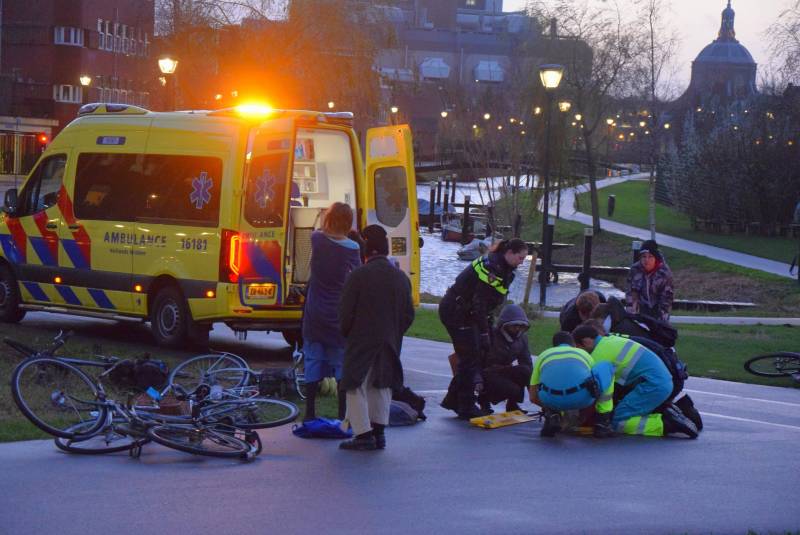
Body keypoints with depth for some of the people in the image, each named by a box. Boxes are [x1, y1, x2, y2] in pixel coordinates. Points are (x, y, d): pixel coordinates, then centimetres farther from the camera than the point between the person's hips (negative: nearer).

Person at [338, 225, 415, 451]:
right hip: (390, 345, 5)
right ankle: (379, 432, 19)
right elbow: (409, 315, 6)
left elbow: (346, 313, -12)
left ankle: (363, 435, -2)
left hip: (361, 342, -5)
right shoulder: (401, 278, 1)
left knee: (357, 388, 2)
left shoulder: (358, 276, -14)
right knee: (381, 387, 17)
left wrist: (348, 335, 5)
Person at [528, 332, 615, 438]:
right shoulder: (583, 353, 33)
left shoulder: (543, 355, 33)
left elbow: (533, 397, 34)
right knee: (606, 367, 28)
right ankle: (602, 423, 20)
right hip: (581, 398, -2)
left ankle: (553, 415, 12)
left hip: (551, 400, 2)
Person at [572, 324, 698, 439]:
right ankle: (668, 413, 6)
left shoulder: (599, 354, -9)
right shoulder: (610, 340, 19)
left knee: (619, 421, -8)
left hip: (653, 384, -9)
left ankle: (666, 424, -15)